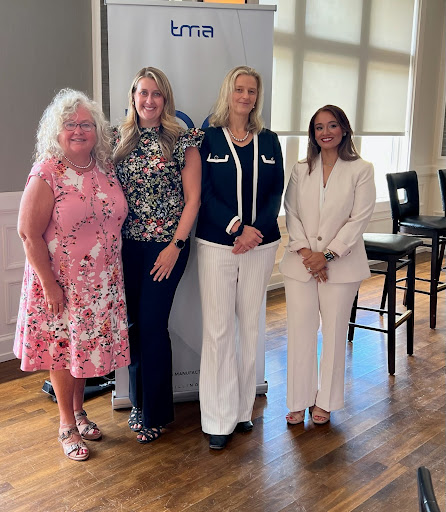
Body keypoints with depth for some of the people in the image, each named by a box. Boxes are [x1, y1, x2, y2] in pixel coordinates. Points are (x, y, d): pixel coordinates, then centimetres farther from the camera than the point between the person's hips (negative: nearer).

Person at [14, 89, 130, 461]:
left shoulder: (106, 169, 2)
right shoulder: (46, 175, -15)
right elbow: (29, 234, -16)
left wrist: (115, 271, 8)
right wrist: (50, 286, -17)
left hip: (102, 283, 5)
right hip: (61, 283, -4)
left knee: (88, 346, 16)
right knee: (63, 350, 9)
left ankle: (79, 410, 39)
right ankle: (67, 426, 29)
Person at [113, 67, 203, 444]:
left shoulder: (182, 139, -4)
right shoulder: (120, 139, 7)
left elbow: (192, 197, -6)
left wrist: (176, 245, -10)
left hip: (166, 245, -4)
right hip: (128, 245, 4)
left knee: (152, 325, -2)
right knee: (134, 324, 9)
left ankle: (155, 413, 17)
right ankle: (139, 401, 29)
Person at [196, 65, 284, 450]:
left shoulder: (269, 141, 9)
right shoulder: (209, 139, 1)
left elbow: (276, 193, 4)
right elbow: (205, 193, -6)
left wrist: (255, 230, -12)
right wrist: (236, 227, -18)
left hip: (260, 243, 3)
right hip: (217, 244, -3)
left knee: (250, 326, 9)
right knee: (218, 329, -1)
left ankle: (243, 407, 24)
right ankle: (220, 419, 10)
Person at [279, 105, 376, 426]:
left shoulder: (361, 170, -1)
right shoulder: (301, 170, 8)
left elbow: (359, 219, -7)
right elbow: (291, 214, 3)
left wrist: (328, 255, -14)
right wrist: (304, 251, -11)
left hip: (341, 265, -2)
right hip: (301, 264, 2)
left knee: (334, 333, 7)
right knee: (300, 332, 4)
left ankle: (325, 400, 23)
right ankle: (300, 400, 19)